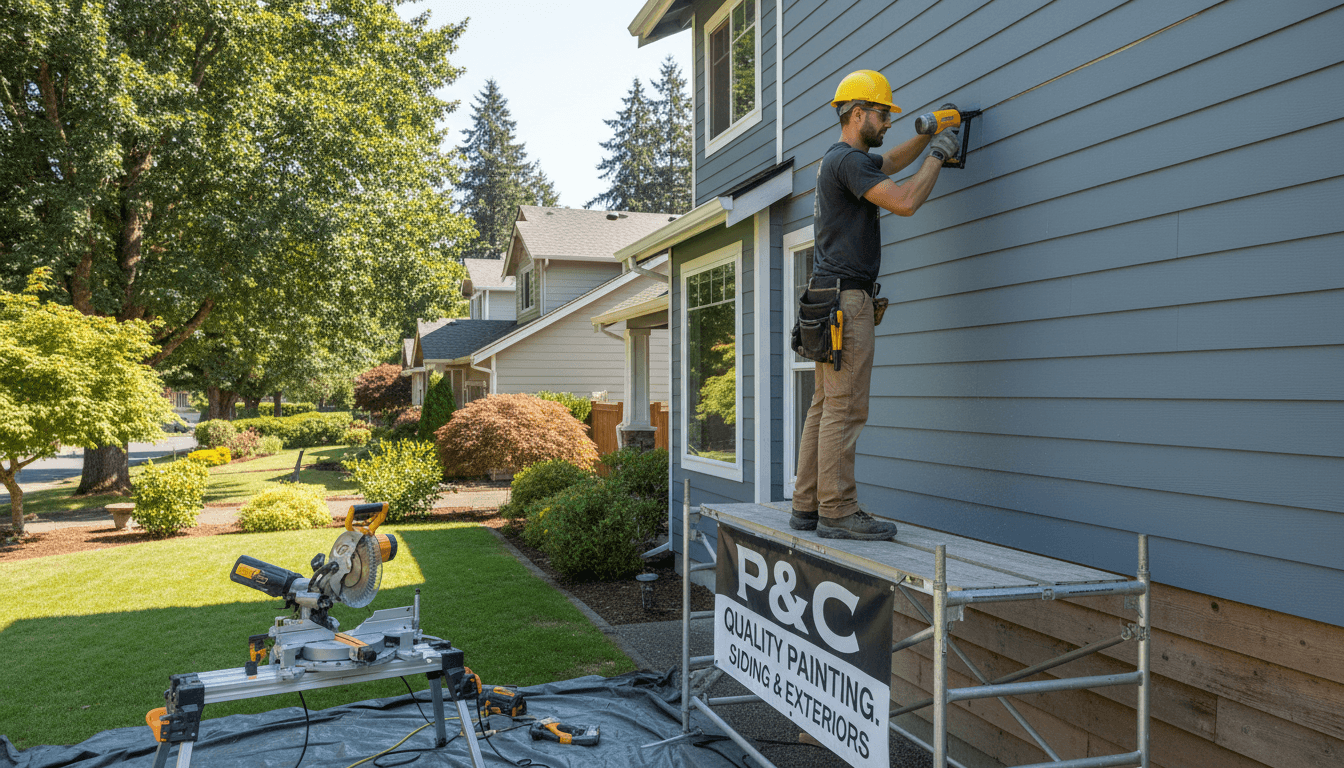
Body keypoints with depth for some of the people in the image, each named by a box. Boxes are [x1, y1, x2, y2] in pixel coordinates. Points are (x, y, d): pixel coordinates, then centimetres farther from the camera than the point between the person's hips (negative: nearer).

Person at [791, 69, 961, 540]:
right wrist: (938, 156, -4)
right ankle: (838, 513, -9)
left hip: (829, 297, 11)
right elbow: (904, 202, -18)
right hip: (846, 295, -11)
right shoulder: (847, 159, -9)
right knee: (845, 408, -11)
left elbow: (892, 161, 40)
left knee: (825, 406, 8)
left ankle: (807, 507, 11)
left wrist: (928, 134, 25)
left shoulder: (839, 160, 23)